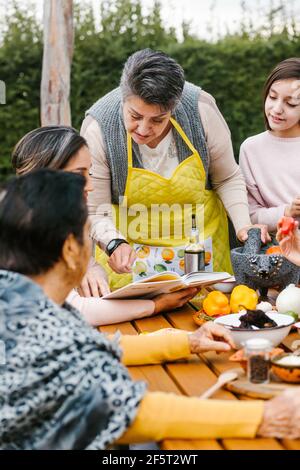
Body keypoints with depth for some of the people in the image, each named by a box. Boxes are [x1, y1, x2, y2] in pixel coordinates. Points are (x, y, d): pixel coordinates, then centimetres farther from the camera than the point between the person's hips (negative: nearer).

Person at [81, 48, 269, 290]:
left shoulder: (201, 109, -19)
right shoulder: (97, 129, -23)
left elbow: (227, 179, -4)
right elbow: (96, 212, -16)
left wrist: (243, 225, -18)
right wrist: (114, 243, -35)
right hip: (130, 245, -1)